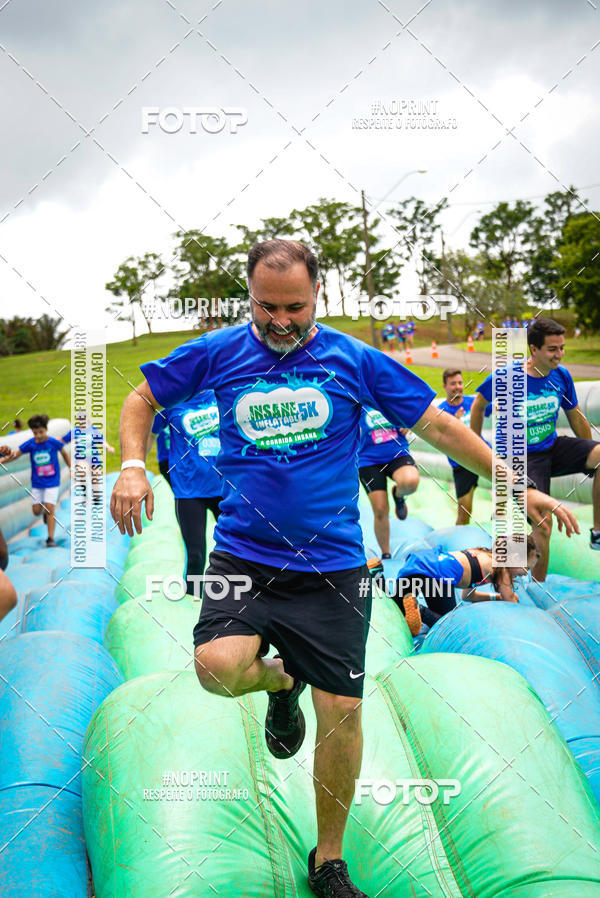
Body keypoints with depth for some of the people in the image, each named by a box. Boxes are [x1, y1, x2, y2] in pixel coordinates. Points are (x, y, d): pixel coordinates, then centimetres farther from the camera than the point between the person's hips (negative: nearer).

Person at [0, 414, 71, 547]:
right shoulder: (30, 444, -9)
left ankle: (50, 538, -4)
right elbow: (15, 454, -11)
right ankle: (46, 511, 41)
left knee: (50, 509, -11)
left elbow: (64, 453, 4)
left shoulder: (54, 442, -13)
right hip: (37, 483, 3)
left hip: (52, 482, -3)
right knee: (36, 510, 5)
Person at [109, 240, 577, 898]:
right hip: (243, 553, 0)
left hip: (333, 564, 0)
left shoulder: (355, 359, 0)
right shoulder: (217, 352, 1)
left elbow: (437, 425, 5)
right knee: (218, 667, -26)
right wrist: (133, 465, -6)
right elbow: (141, 400, 13)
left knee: (342, 712, 1)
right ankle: (281, 681, 14)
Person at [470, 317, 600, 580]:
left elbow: (575, 417, 10)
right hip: (524, 458, -4)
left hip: (554, 448, 4)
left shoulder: (561, 376, -4)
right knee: (542, 529, -10)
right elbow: (478, 405, 2)